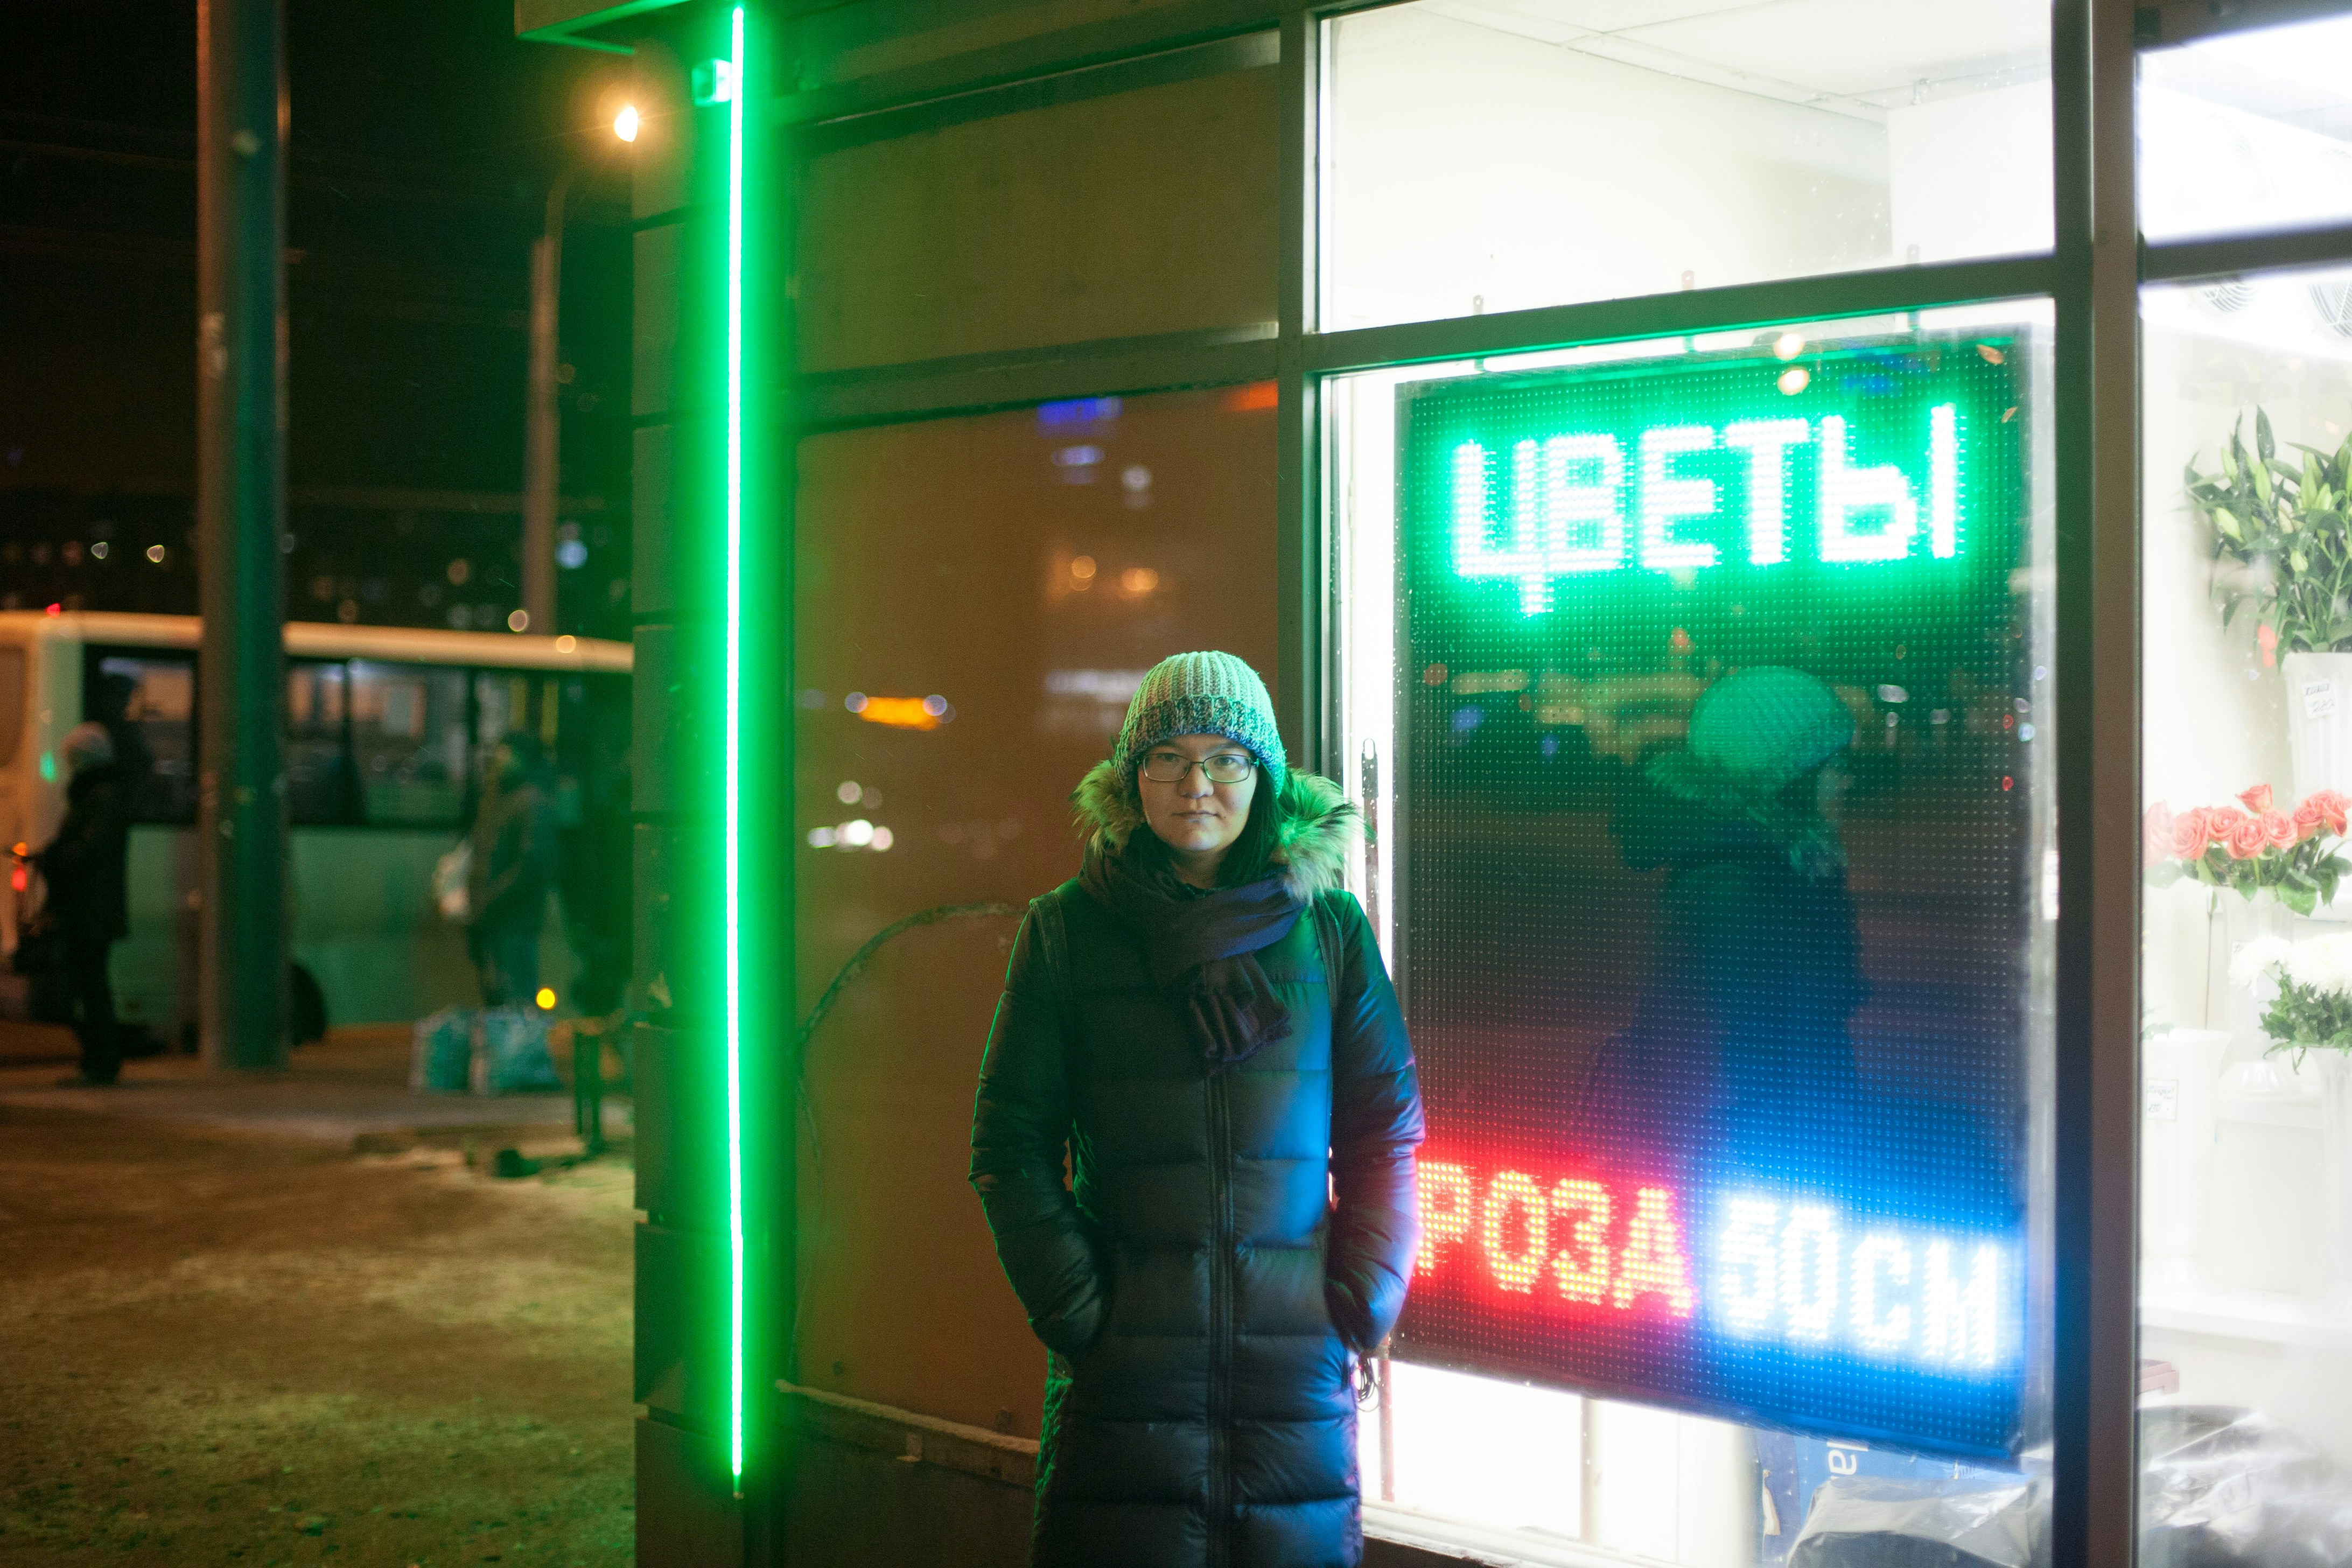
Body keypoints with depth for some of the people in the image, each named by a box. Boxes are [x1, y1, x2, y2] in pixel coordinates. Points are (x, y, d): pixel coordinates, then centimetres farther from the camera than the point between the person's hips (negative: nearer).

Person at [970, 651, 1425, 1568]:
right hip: (1125, 1372, -1)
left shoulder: (1330, 932, 7)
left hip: (1297, 1360, 1)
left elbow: (1386, 1135, 8)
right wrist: (1080, 1317, -6)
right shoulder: (1066, 931, 3)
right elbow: (1010, 1146, 2)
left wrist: (1358, 1311, -1)